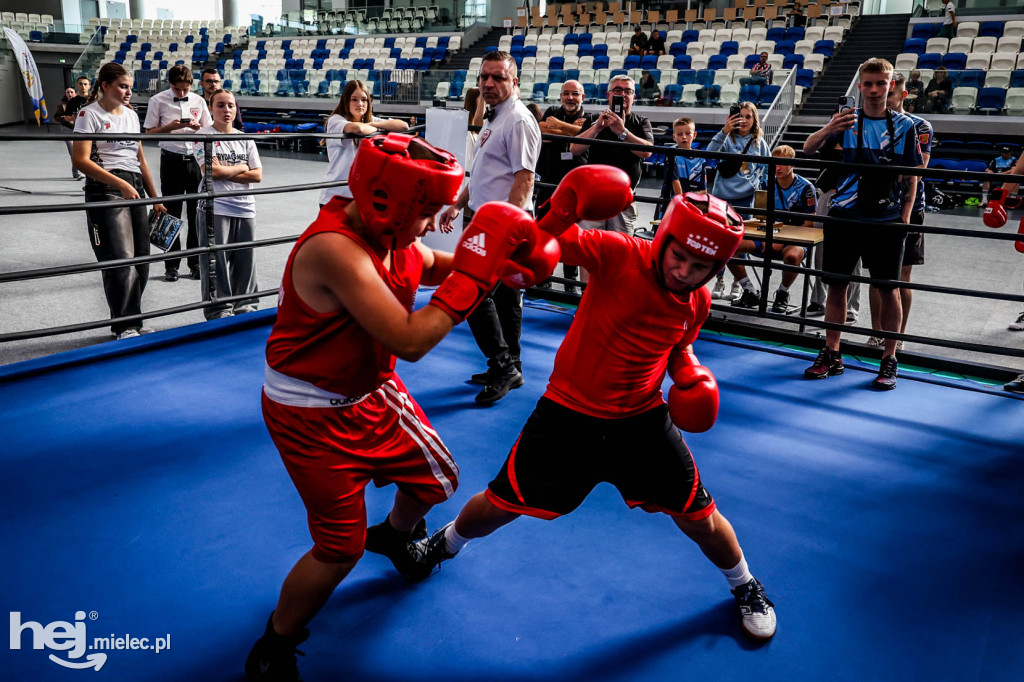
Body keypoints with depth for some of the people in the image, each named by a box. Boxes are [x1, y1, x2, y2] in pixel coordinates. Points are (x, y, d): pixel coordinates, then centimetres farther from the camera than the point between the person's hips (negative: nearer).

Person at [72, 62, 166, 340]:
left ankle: (132, 322, 16)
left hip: (135, 189, 7)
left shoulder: (131, 115, 17)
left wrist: (155, 199, 17)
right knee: (121, 261, -9)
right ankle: (125, 325, 2)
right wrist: (121, 184, -20)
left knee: (141, 260, 5)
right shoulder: (89, 114, -4)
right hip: (105, 191, -7)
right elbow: (80, 160, -13)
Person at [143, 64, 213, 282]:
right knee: (171, 213, 3)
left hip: (196, 159, 2)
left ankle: (195, 263, 14)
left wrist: (197, 127, -9)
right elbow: (149, 132, 2)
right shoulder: (158, 101, 0)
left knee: (196, 213, 5)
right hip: (171, 160, -2)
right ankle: (171, 265, 10)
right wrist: (171, 127, -14)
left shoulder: (198, 101, 7)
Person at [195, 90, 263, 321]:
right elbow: (212, 170, -13)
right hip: (215, 209, -4)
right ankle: (219, 310, 5)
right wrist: (241, 167, 1)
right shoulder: (204, 135, 1)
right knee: (217, 262, -3)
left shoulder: (245, 139, 15)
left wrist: (224, 172, -6)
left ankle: (245, 307, 17)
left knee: (245, 260, 6)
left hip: (245, 208, 4)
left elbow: (257, 175, 5)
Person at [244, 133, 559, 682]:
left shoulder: (389, 233, -7)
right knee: (341, 549, -2)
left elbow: (434, 266, 10)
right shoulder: (336, 249, -34)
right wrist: (475, 273, -33)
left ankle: (396, 535, 56)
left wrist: (496, 260, -9)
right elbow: (410, 341, -37)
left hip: (371, 390, 8)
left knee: (436, 481, 19)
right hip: (312, 414, -8)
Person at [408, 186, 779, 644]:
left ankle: (746, 588, 43)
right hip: (568, 414, -3)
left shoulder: (697, 303, -4)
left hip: (642, 420, 3)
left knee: (698, 517, 9)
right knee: (503, 503, 7)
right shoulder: (620, 255, -21)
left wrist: (690, 377, -4)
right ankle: (444, 543, 43)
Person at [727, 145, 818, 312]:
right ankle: (749, 292, -4)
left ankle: (782, 295, -12)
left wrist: (784, 242, -18)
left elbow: (809, 224, -8)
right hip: (770, 236, 5)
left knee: (792, 255, -42)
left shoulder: (805, 188, -7)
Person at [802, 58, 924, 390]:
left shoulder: (904, 125, 4)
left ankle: (889, 360, 13)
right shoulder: (846, 119, 4)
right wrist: (828, 130, -31)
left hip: (887, 219, 0)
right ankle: (831, 354, 16)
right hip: (845, 215, 1)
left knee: (888, 288, 2)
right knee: (836, 283, 4)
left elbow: (913, 174, 9)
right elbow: (808, 149, -10)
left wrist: (906, 214, -1)